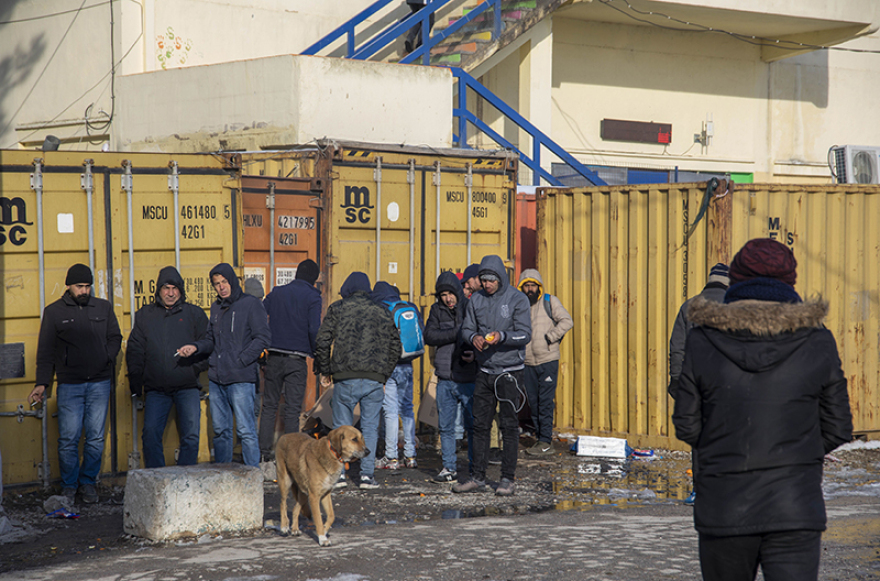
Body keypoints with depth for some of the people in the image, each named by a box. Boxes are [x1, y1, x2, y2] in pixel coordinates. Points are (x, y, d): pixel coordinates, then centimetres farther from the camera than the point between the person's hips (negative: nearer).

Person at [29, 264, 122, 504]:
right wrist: (42, 383, -2)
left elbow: (115, 338, 16)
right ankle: (69, 486, 11)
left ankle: (88, 482, 17)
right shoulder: (54, 312, 5)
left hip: (99, 383, 2)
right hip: (69, 385, -2)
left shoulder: (104, 308, 10)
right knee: (68, 439, -3)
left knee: (96, 438, 3)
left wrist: (106, 359, -3)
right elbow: (45, 351, 5)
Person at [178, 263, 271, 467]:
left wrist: (241, 360, -14)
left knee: (245, 430, -7)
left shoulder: (251, 304, -3)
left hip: (241, 379, -7)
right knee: (220, 431, 10)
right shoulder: (216, 307, 17)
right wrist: (195, 347, 3)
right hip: (216, 378, 7)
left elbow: (263, 337, -8)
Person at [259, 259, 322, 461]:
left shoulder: (276, 293, 8)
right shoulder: (312, 297, -4)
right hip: (297, 359, -3)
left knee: (269, 405, 11)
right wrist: (316, 354, 0)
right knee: (293, 408, 2)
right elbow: (314, 329, -14)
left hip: (274, 358, 3)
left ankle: (264, 450, 8)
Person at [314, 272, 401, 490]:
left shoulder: (337, 309, 4)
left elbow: (322, 341, -1)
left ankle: (339, 472, 3)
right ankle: (367, 475, 3)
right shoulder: (383, 313, 12)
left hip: (346, 378, -2)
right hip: (375, 379, 2)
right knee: (370, 427, 8)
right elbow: (395, 347, 14)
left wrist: (324, 370, 9)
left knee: (342, 426, 8)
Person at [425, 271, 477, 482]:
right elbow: (429, 336, -7)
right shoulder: (437, 310, 7)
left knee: (472, 426, 0)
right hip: (445, 379, 3)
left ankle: (475, 470, 9)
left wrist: (476, 354, -19)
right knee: (446, 427, 8)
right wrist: (457, 333, -17)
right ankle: (449, 468, 17)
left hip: (468, 379, -3)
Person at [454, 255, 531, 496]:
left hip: (510, 371, -4)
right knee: (480, 424, 6)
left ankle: (508, 479, 4)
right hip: (485, 370, 5)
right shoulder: (476, 300, 7)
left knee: (509, 426, -1)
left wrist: (502, 336, -28)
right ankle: (478, 477, 12)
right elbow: (466, 328, 9)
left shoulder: (517, 300, -7)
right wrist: (474, 337, -14)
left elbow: (525, 335, -11)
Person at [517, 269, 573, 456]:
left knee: (545, 402, -7)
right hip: (528, 363, 4)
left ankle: (546, 441, -4)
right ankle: (541, 439, 16)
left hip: (548, 360, -4)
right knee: (533, 402, 7)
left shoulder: (550, 302, -1)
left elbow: (567, 321, -10)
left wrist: (549, 337, -14)